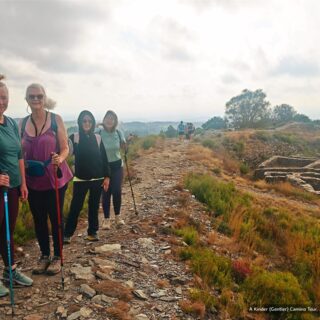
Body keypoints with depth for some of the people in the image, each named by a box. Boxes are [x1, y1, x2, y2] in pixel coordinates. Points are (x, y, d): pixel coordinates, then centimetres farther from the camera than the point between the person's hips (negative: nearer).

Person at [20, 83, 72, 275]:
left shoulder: (56, 119, -7)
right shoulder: (22, 123, 4)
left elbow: (65, 148, -7)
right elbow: (21, 152, 12)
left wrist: (59, 159, -28)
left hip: (55, 178, -3)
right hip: (33, 181, 4)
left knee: (55, 218, 7)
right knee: (38, 219, 13)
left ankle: (57, 257, 23)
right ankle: (44, 256, 31)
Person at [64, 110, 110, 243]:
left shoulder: (97, 138, 4)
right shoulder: (74, 137, -2)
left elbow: (104, 158, 6)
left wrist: (106, 176, 2)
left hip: (97, 179, 2)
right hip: (80, 179, -2)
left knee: (94, 206, 9)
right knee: (75, 207, -2)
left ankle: (92, 232, 20)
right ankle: (67, 234, 9)